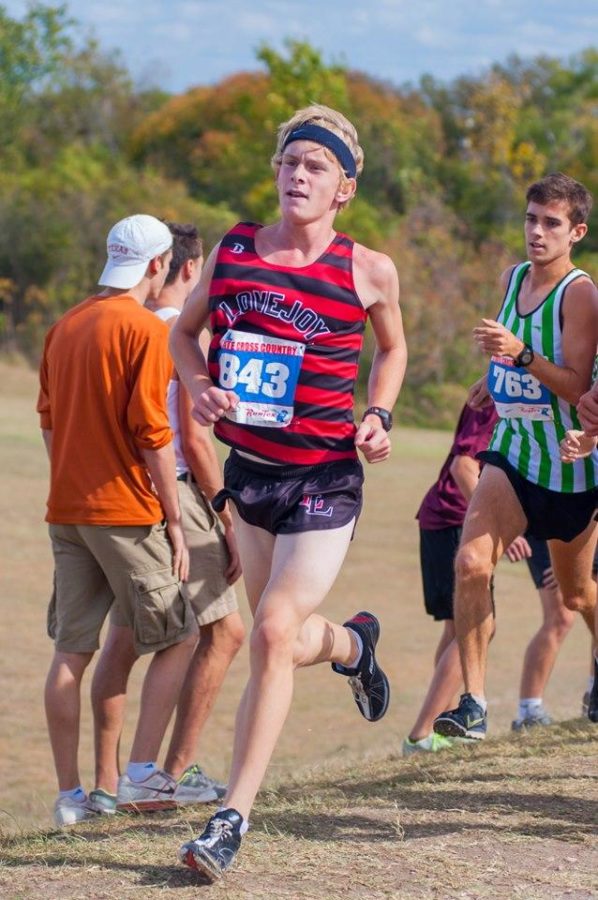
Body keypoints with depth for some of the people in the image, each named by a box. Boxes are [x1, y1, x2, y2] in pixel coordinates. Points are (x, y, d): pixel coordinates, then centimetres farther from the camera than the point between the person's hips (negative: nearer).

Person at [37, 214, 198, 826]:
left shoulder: (64, 327, 11)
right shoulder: (144, 329, -11)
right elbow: (152, 433, -14)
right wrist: (174, 523, -9)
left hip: (66, 511, 7)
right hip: (125, 513, -7)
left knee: (71, 652, 6)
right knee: (178, 639, 6)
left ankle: (70, 793, 7)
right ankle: (141, 774, -1)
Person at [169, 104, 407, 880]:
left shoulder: (369, 271, -5)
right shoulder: (234, 250, 0)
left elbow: (393, 348, 14)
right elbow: (185, 330, 14)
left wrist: (378, 418, -3)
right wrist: (198, 385, -7)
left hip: (325, 478, -4)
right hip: (249, 467, 4)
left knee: (275, 633, -15)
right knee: (284, 643, 17)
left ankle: (233, 817, -9)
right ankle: (351, 642, 55)